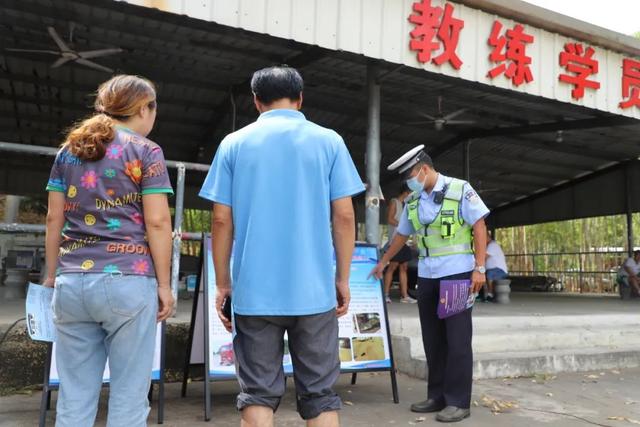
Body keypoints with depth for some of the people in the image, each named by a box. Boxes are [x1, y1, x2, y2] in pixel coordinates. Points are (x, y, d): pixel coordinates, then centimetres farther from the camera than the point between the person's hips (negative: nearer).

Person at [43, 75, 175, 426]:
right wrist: (164, 284, -2)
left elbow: (54, 219, 13)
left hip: (72, 282, 5)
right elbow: (157, 222, -7)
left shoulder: (68, 150, 15)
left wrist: (52, 274, 19)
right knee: (128, 397, 4)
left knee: (74, 398, 10)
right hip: (128, 281, -5)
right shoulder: (145, 150, 0)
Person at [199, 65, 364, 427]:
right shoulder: (329, 141, 3)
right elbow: (344, 216, -1)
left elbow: (222, 220, 1)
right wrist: (343, 279, 7)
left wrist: (222, 284, 9)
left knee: (258, 393, 10)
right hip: (314, 290, 0)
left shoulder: (234, 144, 4)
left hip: (254, 292, 1)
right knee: (320, 393, 11)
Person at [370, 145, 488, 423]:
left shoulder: (460, 190, -6)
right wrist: (383, 262, 29)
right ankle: (438, 396, 19)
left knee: (457, 338, -3)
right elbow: (401, 234, 23)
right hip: (426, 275, 6)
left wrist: (479, 267, -13)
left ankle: (459, 401, 5)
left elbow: (479, 227, -8)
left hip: (457, 273, -6)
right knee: (432, 338, 9)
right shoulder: (413, 201, 11)